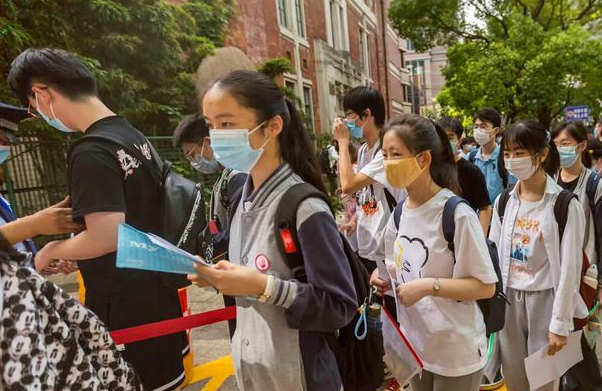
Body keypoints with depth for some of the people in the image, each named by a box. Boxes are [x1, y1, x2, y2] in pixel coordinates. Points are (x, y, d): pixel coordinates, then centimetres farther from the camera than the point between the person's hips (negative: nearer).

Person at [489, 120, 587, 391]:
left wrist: (560, 323, -10)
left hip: (544, 300, -4)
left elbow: (569, 269, -12)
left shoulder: (565, 205, -12)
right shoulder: (504, 202, 1)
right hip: (508, 300, 4)